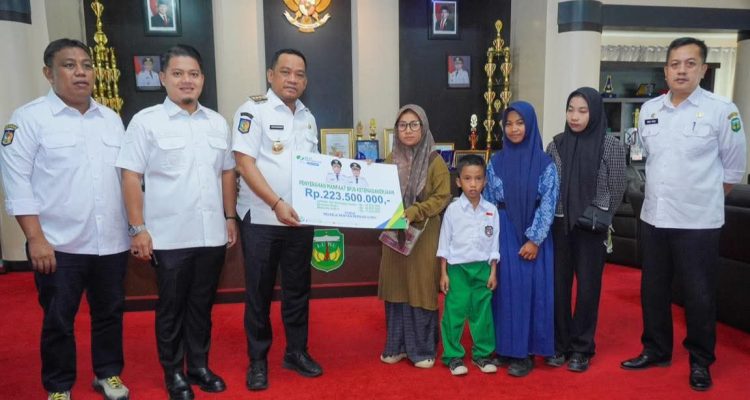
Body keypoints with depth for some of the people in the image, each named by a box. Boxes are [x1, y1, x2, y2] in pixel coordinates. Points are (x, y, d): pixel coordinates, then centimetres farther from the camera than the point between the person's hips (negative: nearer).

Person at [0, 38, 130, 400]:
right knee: (58, 320, 10)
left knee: (110, 312, 15)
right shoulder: (29, 118, -5)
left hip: (112, 242, 4)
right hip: (59, 245, -4)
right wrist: (36, 238, -13)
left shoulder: (111, 119, 10)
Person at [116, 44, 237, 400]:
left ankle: (199, 365, 32)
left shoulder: (217, 122, 9)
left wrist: (230, 217, 10)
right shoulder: (146, 121, -4)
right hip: (169, 237, -3)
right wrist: (138, 228, -10)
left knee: (202, 305, 15)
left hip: (212, 234, 4)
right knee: (171, 308, 10)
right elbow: (131, 177, -6)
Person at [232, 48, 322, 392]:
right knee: (259, 291, 7)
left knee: (298, 288, 13)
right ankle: (257, 360, 22)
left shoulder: (308, 117, 11)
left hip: (301, 218, 5)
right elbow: (244, 163, -14)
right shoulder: (253, 110, -6)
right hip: (262, 218, -5)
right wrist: (277, 204, -20)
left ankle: (297, 352, 29)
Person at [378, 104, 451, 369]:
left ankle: (423, 348, 16)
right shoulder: (391, 159, 9)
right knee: (396, 288, 8)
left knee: (421, 289, 2)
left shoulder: (435, 161, -5)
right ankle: (397, 345, 21)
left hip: (424, 235, -4)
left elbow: (442, 198, -8)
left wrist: (412, 213, -18)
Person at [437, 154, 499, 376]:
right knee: (454, 313, 2)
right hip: (457, 268, -2)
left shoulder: (491, 210, 0)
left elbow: (494, 243, 6)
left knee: (482, 313, 9)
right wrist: (444, 273, -3)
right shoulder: (453, 209, -6)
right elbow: (444, 243, -2)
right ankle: (453, 356, 15)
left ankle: (482, 353, 25)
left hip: (482, 268, 2)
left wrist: (493, 272, 3)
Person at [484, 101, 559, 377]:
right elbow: (488, 201, 7)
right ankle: (505, 346, 17)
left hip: (533, 235, -2)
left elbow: (548, 203, -6)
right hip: (503, 234, 2)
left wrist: (534, 239, -13)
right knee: (505, 287, 4)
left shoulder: (544, 163, -2)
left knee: (529, 288, -1)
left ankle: (525, 352, 9)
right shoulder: (496, 162, 5)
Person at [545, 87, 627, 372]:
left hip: (591, 229, -2)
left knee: (588, 287, 6)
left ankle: (582, 348, 21)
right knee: (558, 286, 7)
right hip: (559, 226, 2)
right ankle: (560, 344, 22)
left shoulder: (611, 146, -5)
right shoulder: (556, 145, 3)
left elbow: (617, 190, 0)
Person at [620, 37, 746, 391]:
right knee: (653, 290, 14)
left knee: (699, 295, 7)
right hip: (653, 218, 4)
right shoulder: (648, 110, 4)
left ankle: (700, 361, 26)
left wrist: (704, 200, 7)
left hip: (698, 222, -4)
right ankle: (656, 350, 31)